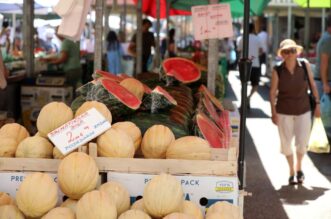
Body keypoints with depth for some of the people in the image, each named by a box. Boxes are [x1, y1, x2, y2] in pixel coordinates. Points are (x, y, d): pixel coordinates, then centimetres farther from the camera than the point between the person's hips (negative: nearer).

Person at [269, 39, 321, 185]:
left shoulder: (305, 65, -10)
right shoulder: (277, 71, -13)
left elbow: (312, 85, 1)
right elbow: (273, 92, -7)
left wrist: (317, 103, 0)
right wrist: (273, 112, -10)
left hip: (303, 110, 1)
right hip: (284, 112, 0)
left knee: (302, 143, 0)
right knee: (286, 143, 7)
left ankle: (299, 167, 31)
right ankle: (291, 171, 31)